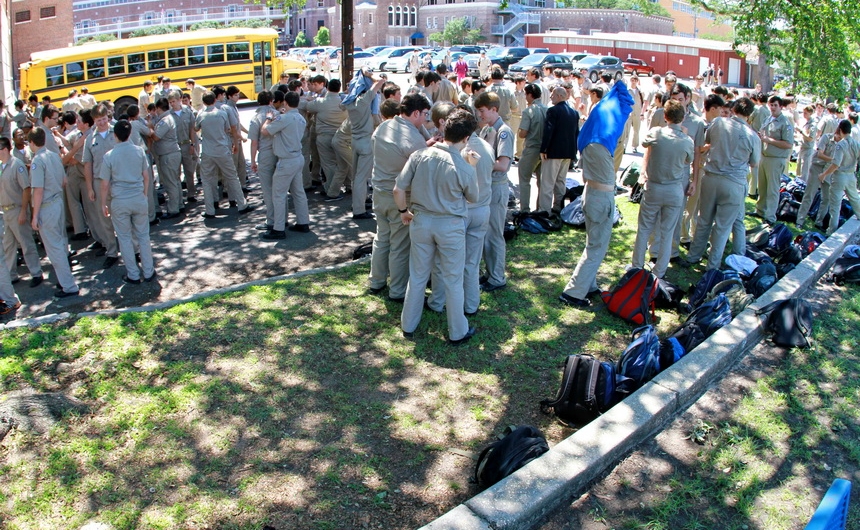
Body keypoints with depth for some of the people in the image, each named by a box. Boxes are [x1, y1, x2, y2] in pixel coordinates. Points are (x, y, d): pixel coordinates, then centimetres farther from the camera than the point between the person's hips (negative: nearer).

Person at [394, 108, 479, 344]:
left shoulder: (419, 156, -11)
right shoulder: (464, 168, -18)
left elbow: (398, 190, -8)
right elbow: (473, 197, 2)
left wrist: (404, 211, 10)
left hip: (421, 221, 3)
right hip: (451, 226, -3)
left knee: (417, 276, 18)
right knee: (453, 281, 12)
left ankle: (408, 325, 31)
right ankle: (457, 332, 24)